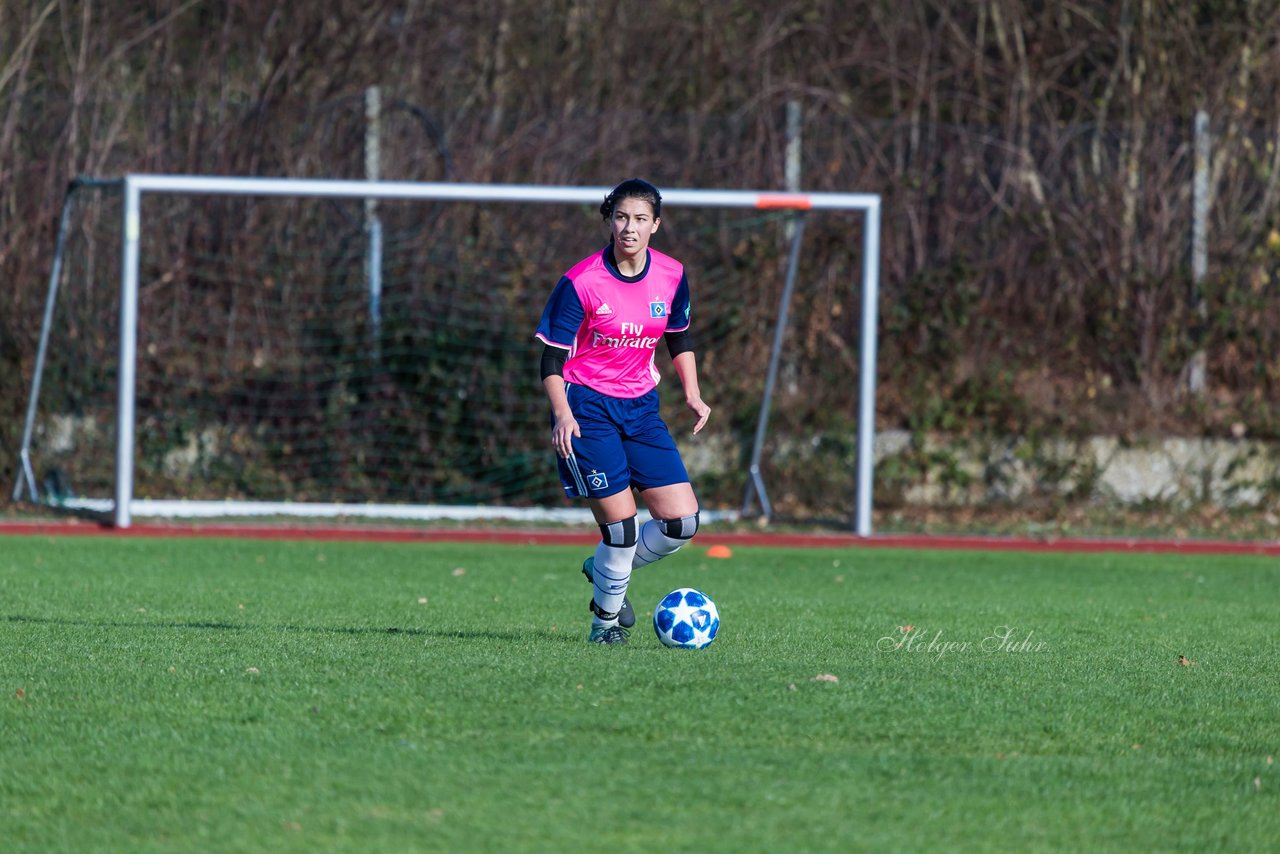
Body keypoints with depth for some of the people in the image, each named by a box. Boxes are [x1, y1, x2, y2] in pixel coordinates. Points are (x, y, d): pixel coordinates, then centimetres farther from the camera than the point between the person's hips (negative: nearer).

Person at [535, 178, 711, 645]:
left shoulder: (672, 276, 0)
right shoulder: (581, 283, -14)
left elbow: (679, 339, 17)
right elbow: (552, 359, -10)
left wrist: (692, 395, 4)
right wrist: (562, 413, -24)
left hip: (640, 408, 5)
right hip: (587, 408, -5)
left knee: (682, 521, -4)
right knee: (620, 524, -12)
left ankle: (606, 568, 23)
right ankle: (608, 615, 15)